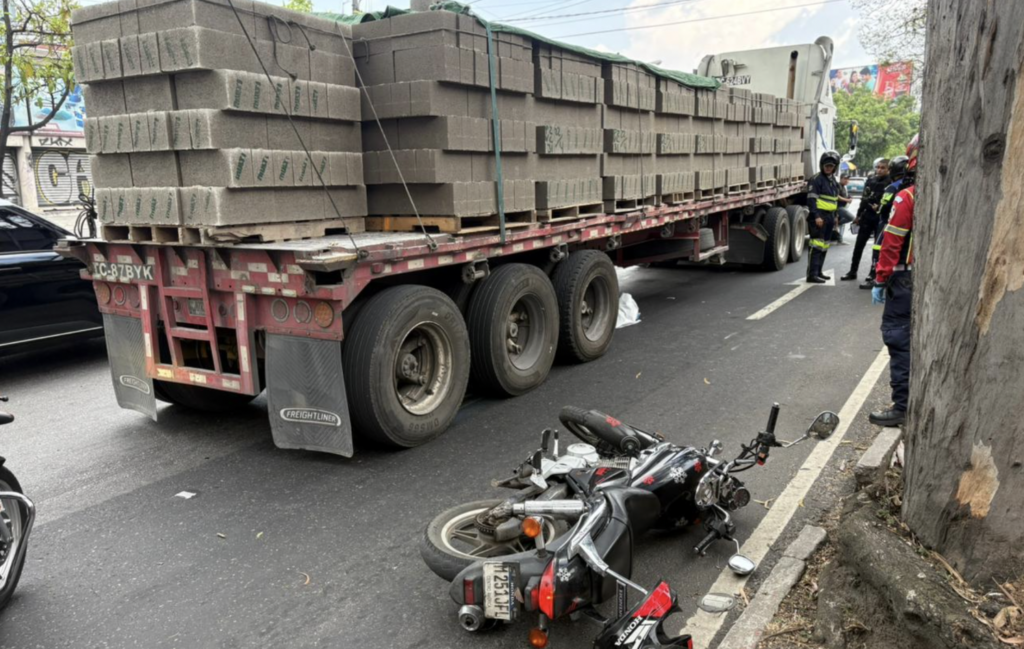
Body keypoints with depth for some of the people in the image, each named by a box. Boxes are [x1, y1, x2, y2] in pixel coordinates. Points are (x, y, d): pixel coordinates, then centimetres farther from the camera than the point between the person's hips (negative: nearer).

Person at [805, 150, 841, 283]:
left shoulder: (834, 181, 18)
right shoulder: (817, 179, -10)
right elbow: (811, 199, -16)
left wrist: (835, 216, 23)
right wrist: (816, 216, -24)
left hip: (829, 217, 9)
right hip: (819, 216, -9)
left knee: (824, 245, 13)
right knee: (817, 245, -14)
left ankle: (818, 272, 20)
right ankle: (812, 274, -16)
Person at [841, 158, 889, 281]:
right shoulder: (870, 180, 9)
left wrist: (879, 207, -25)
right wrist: (858, 215, 18)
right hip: (867, 216, 5)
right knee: (859, 244, 7)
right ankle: (852, 272, 14)